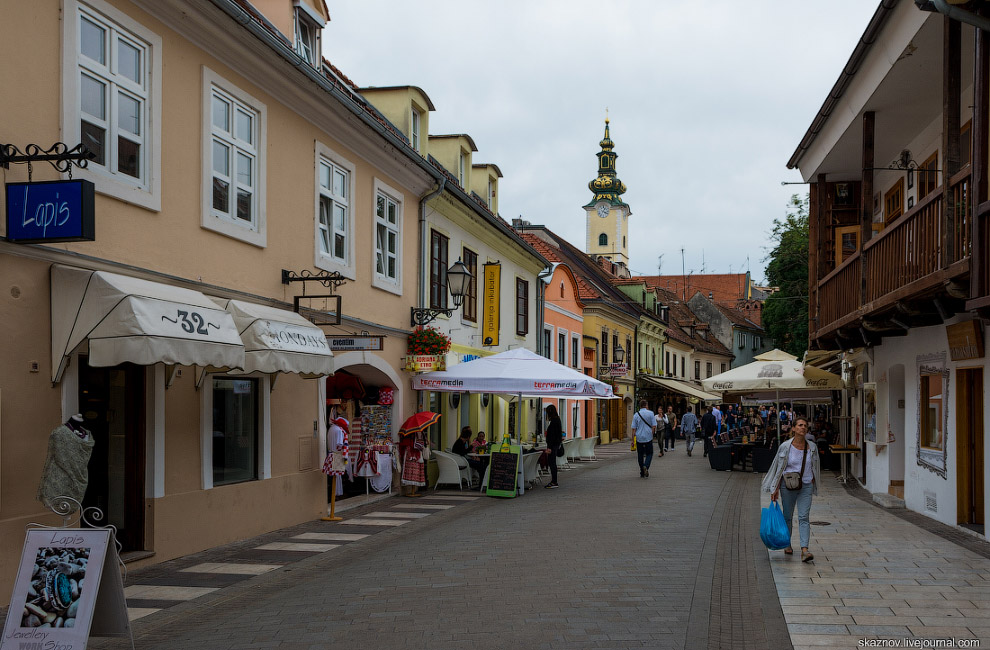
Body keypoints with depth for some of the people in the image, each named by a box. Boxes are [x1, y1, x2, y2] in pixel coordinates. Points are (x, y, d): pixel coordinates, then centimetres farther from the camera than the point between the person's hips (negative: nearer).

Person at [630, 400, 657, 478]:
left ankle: (642, 473, 12)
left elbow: (633, 428, 2)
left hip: (639, 438, 2)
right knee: (649, 453, 10)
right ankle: (646, 466, -16)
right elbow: (654, 426, -6)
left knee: (640, 455, 11)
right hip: (648, 437, -2)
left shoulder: (636, 415, 2)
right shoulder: (650, 413, -3)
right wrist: (652, 434, 9)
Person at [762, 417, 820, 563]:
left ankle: (804, 550, -18)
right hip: (788, 486, -1)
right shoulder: (786, 446, -6)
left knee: (804, 518, -9)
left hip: (806, 486, 1)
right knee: (787, 516, 11)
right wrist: (775, 489, -4)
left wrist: (813, 485, 16)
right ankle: (787, 544, 31)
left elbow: (814, 468, 14)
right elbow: (779, 468, -2)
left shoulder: (812, 447, 1)